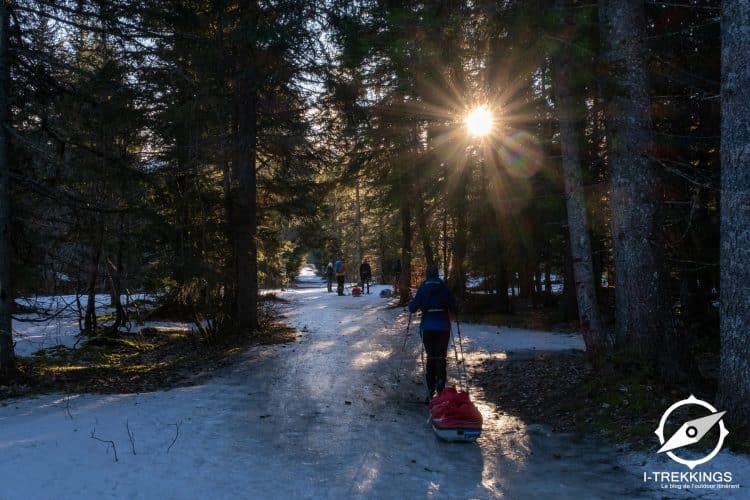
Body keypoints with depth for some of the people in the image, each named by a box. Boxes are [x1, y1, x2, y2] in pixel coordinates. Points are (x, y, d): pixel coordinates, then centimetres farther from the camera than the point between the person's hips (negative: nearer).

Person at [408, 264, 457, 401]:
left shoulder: (423, 288, -3)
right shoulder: (444, 287, -3)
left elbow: (413, 308, -5)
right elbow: (453, 307, -6)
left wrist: (410, 304, 17)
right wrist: (450, 311, 17)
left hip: (428, 327, 1)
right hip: (443, 327, 0)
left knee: (430, 357, 13)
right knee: (441, 358, 7)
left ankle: (431, 391, 11)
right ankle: (440, 390, 0)